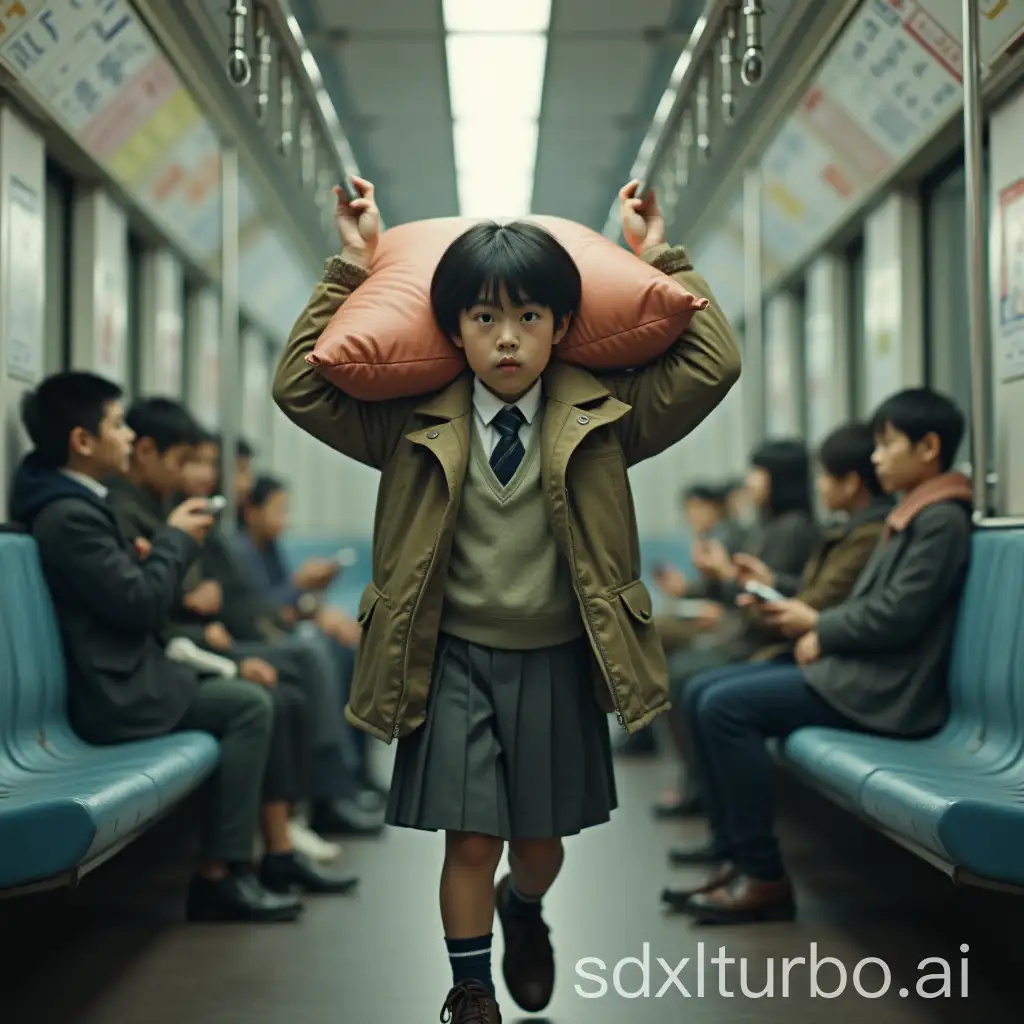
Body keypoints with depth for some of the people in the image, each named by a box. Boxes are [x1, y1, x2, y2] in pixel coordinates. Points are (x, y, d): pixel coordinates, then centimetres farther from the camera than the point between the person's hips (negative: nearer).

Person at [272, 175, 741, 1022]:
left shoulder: (600, 419, -5)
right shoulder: (416, 426, -5)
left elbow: (714, 367, -9)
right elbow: (298, 387, -6)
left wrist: (663, 263, -6)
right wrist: (350, 274, -8)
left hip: (557, 661, 1)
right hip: (455, 658, -1)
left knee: (541, 835, 15)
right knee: (471, 836, 1)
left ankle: (524, 913, 50)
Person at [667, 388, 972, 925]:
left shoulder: (941, 519, -11)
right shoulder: (911, 515, 20)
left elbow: (898, 614, -20)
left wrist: (823, 634, -8)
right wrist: (817, 620, 3)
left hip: (883, 689, -11)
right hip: (853, 669, 11)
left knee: (726, 706, -21)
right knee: (702, 692, 3)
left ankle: (763, 876, -14)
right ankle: (734, 856, 2)